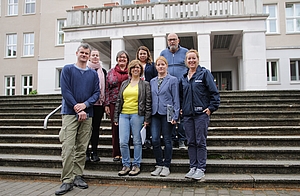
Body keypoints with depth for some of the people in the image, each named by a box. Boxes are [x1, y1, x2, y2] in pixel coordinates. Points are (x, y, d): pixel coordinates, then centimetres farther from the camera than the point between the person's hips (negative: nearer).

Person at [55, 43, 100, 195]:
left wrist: (85, 104, -12)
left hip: (87, 114, 4)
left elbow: (97, 93, 5)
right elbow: (65, 91, -6)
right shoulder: (67, 69, 3)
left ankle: (78, 176, 16)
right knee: (68, 147, -8)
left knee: (82, 148, 7)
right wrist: (77, 109, -12)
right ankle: (67, 181, -3)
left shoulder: (93, 73, 12)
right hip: (70, 113, -3)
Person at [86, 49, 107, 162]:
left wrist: (105, 102, 7)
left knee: (96, 128, 6)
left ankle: (94, 152, 14)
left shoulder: (103, 71, 12)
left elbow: (105, 88, 13)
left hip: (99, 103, 2)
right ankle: (86, 152, 9)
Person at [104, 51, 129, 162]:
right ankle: (116, 153, 13)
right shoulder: (111, 72, 11)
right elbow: (107, 89, 8)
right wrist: (106, 104, 2)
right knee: (115, 128, 4)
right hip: (114, 103, 1)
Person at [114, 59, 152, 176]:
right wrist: (116, 117, 11)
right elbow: (119, 101, 17)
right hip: (123, 114, 4)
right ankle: (126, 165, 14)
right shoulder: (124, 84, 17)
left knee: (137, 141, 4)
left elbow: (148, 102, 1)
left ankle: (136, 165, 16)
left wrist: (147, 118, -6)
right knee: (123, 142, 0)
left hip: (137, 114, -3)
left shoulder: (145, 84, 6)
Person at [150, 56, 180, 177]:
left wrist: (175, 115, -10)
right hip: (155, 114, 4)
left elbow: (176, 99, -2)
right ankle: (159, 165, 15)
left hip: (167, 113, -4)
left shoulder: (173, 80, 1)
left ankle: (166, 166, 14)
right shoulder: (152, 81, 14)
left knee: (167, 140, 3)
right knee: (155, 140, 0)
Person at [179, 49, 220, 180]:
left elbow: (214, 92, -4)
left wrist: (211, 107, -10)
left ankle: (201, 168, 8)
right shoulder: (183, 78, 14)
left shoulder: (205, 73, 0)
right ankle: (193, 167, 17)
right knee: (191, 142, 8)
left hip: (201, 113, -5)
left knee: (201, 142, -1)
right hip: (187, 114, 5)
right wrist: (181, 108, 13)